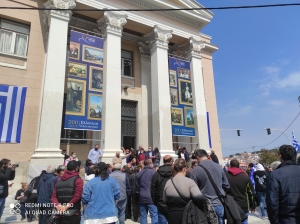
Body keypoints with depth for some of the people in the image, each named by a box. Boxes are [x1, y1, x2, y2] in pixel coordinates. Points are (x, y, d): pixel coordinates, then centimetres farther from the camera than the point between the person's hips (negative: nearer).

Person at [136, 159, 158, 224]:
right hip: (151, 197, -6)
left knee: (143, 216, 13)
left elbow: (137, 185, 14)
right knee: (154, 215, -1)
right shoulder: (153, 172, -10)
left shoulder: (139, 173, 9)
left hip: (142, 197, 6)